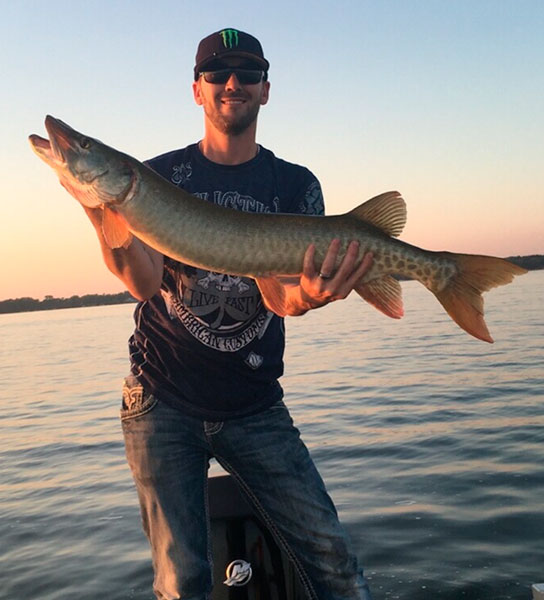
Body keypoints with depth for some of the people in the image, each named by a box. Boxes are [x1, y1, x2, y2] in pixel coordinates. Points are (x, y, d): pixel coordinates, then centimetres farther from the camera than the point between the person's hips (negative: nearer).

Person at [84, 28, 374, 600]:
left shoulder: (296, 185, 4)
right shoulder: (160, 175, 2)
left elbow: (278, 292, -9)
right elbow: (145, 282, -11)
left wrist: (304, 296, -34)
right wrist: (107, 214, -29)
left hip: (254, 404, 1)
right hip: (163, 397, 0)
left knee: (329, 554, -4)